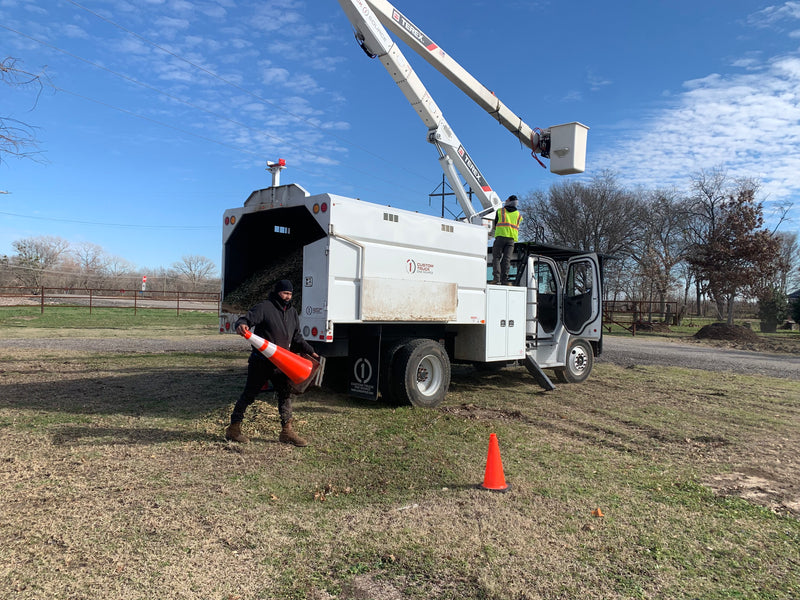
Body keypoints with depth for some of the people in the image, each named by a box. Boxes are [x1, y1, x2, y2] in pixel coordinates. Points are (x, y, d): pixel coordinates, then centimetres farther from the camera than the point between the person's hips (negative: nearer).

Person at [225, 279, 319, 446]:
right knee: (249, 394, 3)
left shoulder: (292, 313, 14)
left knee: (285, 394, 6)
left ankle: (287, 431, 14)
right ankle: (234, 429, 15)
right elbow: (246, 319, -19)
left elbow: (296, 338, 21)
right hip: (260, 362, -6)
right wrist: (241, 325, -43)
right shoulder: (264, 307, -8)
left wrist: (311, 352, 14)